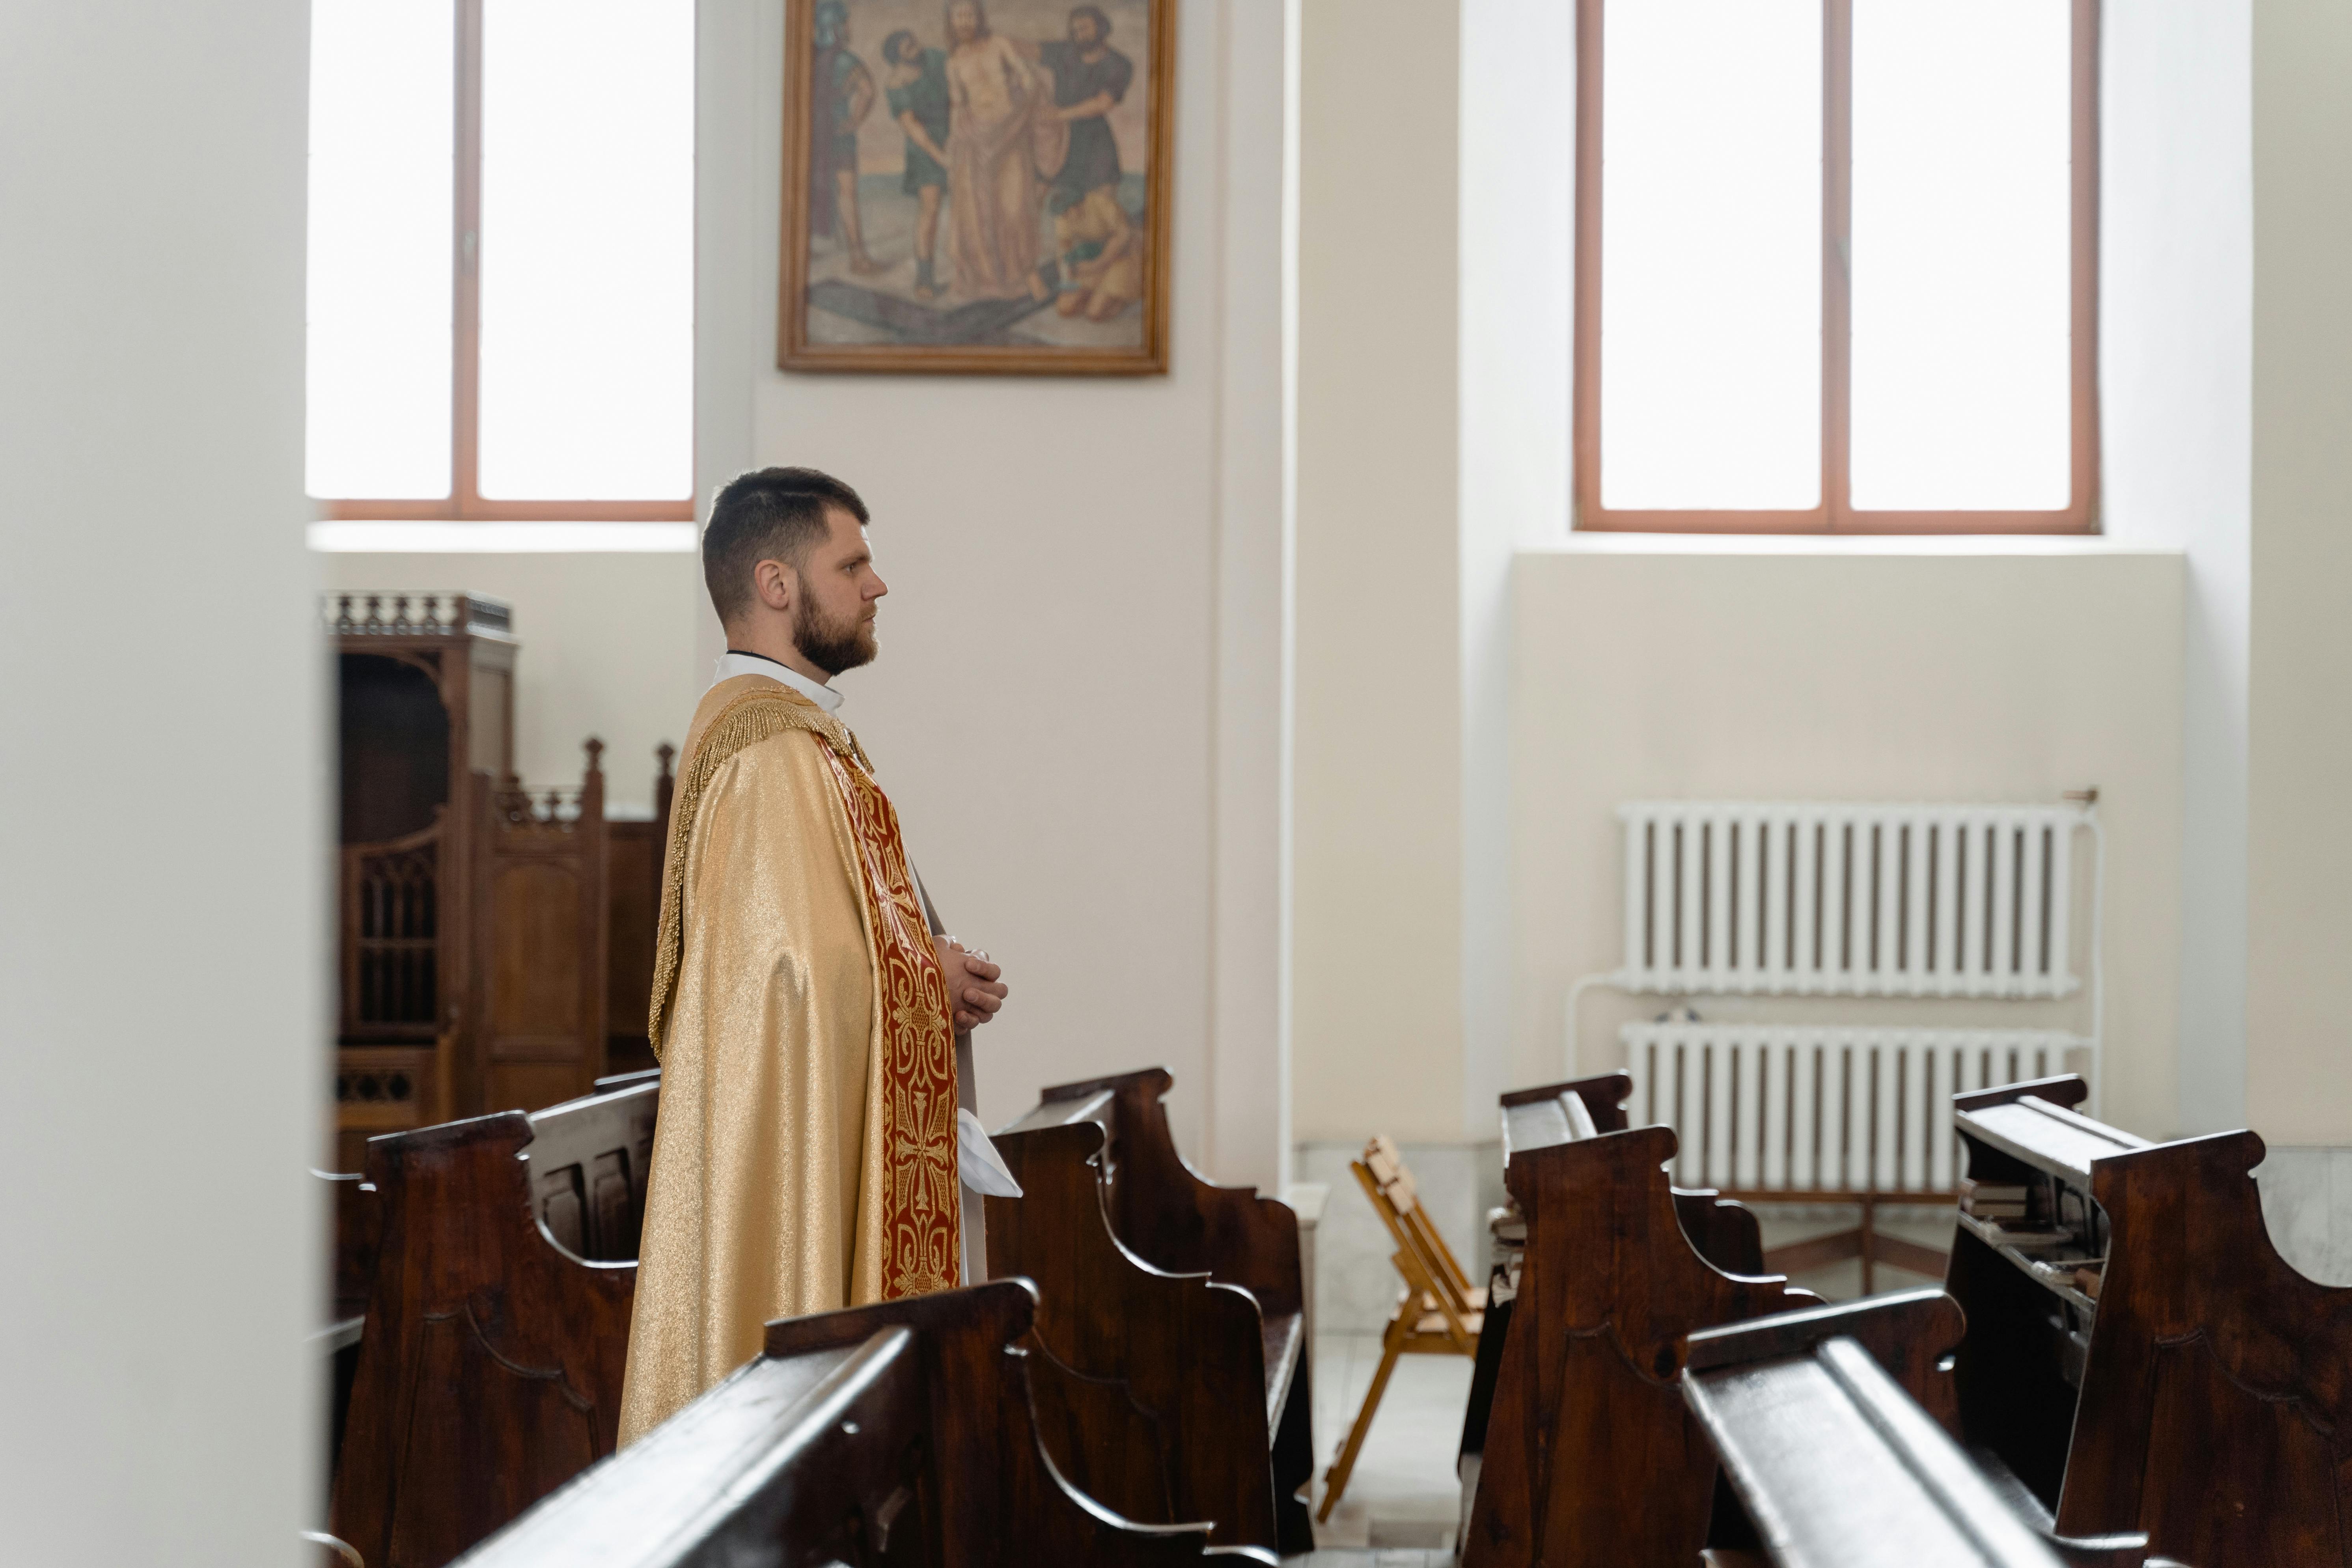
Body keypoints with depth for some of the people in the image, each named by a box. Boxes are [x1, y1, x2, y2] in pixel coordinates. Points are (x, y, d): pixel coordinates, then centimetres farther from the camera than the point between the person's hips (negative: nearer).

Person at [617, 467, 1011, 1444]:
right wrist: (939, 979, -7)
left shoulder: (759, 728, 16)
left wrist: (924, 966, 7)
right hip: (793, 1167, -11)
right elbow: (829, 977, -25)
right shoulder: (777, 751, -18)